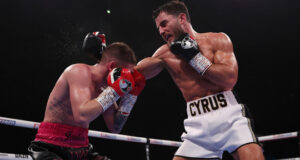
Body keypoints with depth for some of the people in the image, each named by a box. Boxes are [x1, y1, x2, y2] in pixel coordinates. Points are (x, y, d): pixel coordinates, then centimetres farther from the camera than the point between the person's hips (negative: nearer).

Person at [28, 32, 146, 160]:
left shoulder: (104, 86, 7)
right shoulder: (80, 71, -16)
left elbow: (114, 128, 11)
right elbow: (82, 115, -33)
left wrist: (131, 96, 3)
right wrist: (114, 91, -25)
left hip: (81, 150, 8)